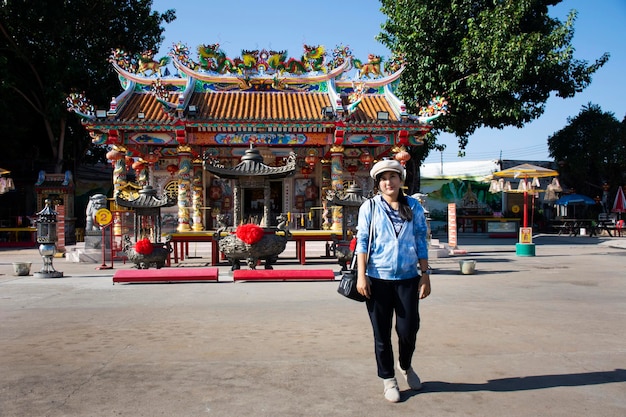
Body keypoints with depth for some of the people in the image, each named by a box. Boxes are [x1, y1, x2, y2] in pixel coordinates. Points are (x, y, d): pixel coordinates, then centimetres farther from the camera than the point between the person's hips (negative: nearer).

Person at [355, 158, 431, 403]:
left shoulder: (414, 207, 5)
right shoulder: (369, 207, 0)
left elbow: (421, 242, 6)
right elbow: (362, 242, -3)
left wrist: (425, 274, 2)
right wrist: (361, 275, -9)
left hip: (408, 278, 1)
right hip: (378, 278, -1)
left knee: (408, 329, 4)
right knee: (382, 333, 8)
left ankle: (405, 367, 36)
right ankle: (388, 379, 27)